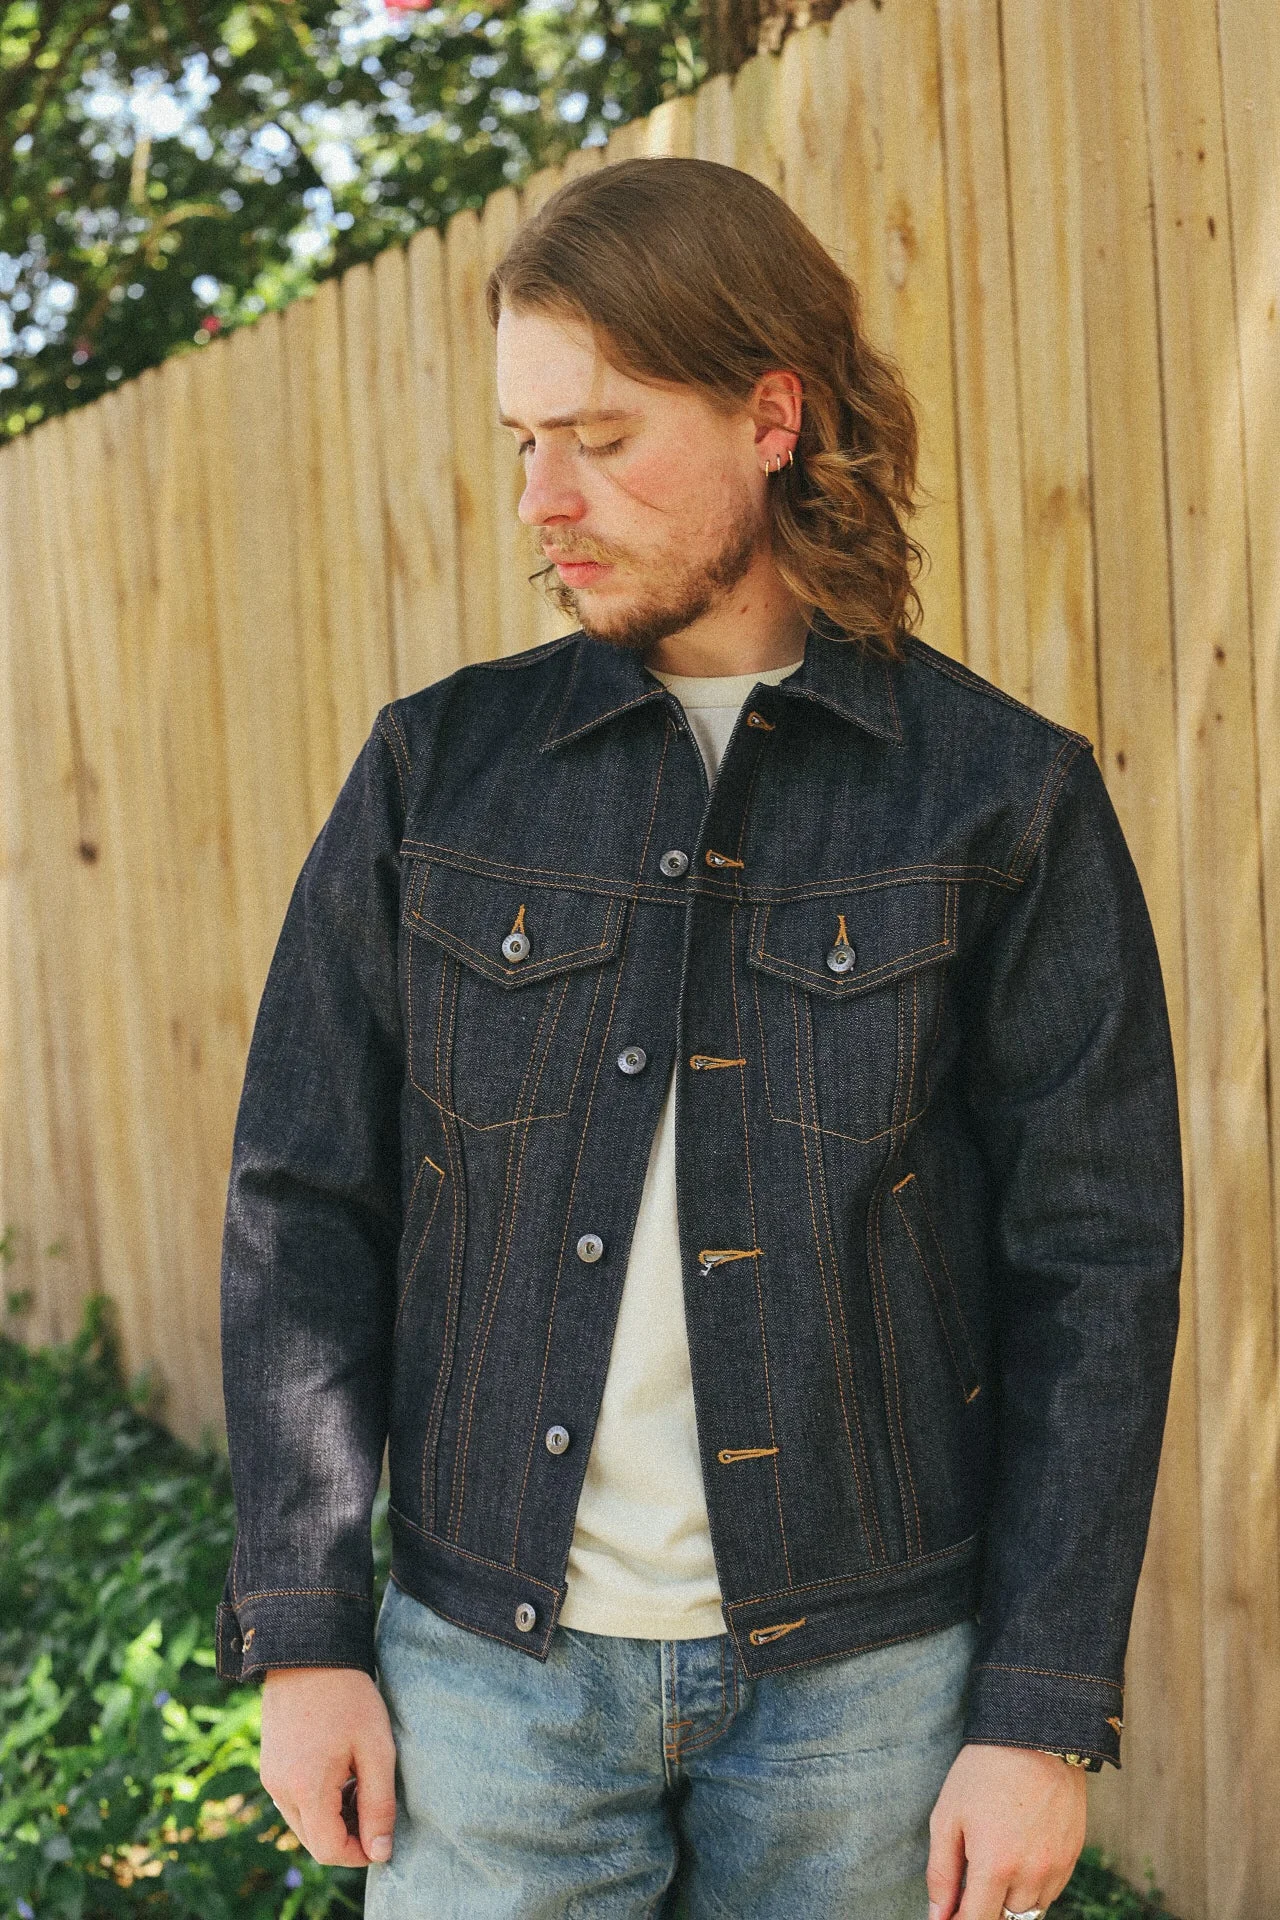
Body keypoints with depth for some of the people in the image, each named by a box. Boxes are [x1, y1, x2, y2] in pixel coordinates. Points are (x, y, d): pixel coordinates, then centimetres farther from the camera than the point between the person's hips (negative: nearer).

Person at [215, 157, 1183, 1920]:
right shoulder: (437, 769, 2)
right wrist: (305, 1632, -1)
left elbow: (1097, 1265, -4)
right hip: (491, 1656, 2)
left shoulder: (1006, 797, -4)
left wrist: (1043, 1712, -6)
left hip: (866, 1676, -1)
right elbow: (305, 1207, 3)